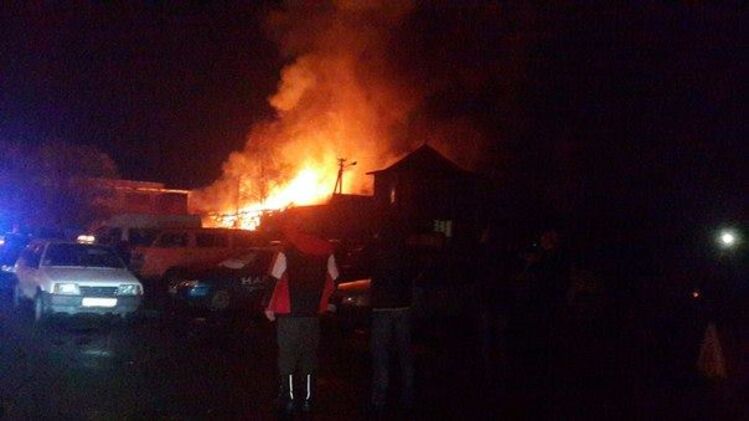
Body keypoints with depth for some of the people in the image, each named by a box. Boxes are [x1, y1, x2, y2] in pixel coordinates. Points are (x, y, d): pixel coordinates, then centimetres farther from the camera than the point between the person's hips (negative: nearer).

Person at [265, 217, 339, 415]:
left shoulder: (286, 253, -8)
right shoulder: (325, 252, 5)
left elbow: (274, 280, -13)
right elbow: (334, 279, 7)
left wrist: (269, 307, -4)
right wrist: (326, 302, 19)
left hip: (289, 315, -4)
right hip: (313, 313, 4)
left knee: (287, 357, 6)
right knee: (309, 357, 13)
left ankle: (289, 399, 7)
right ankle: (307, 399, 15)